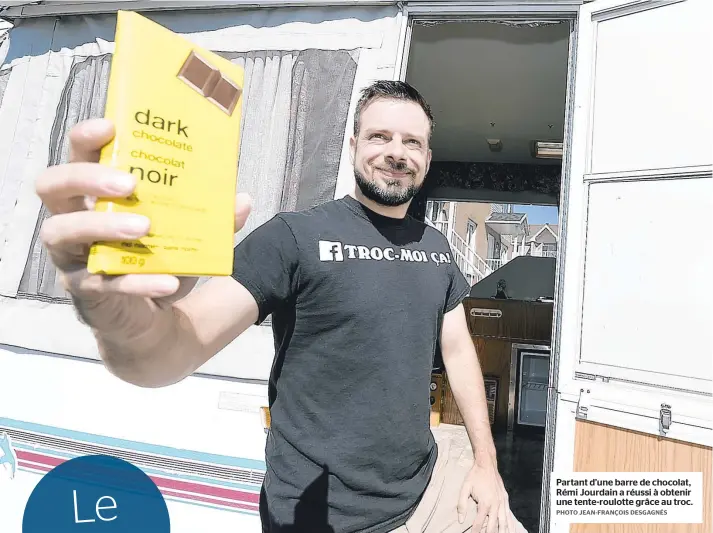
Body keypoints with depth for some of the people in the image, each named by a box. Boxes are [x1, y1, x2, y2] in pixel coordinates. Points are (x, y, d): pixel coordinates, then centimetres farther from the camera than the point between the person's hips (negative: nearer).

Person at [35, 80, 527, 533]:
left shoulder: (436, 247, 3)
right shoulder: (295, 236, -17)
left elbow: (458, 349, 10)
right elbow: (176, 346, -26)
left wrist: (486, 460, 8)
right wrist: (129, 323, -48)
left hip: (430, 482, 6)